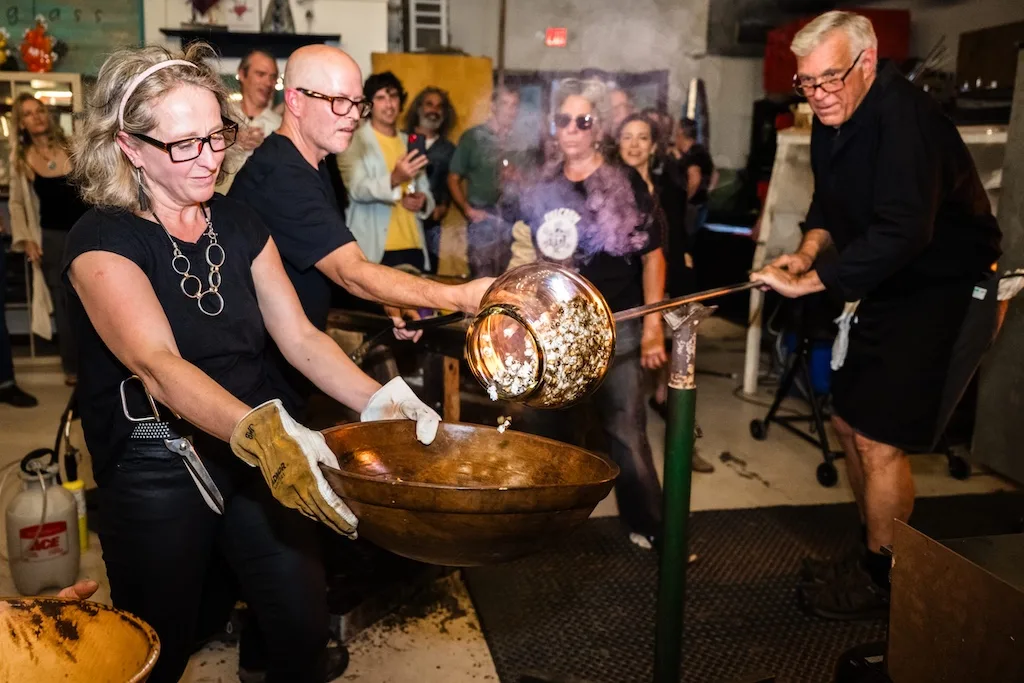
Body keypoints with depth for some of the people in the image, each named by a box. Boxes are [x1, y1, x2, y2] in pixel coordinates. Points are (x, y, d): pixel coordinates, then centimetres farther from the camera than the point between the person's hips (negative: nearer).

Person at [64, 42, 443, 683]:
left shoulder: (240, 223, 3)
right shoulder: (103, 241, -15)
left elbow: (299, 335, -3)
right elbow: (157, 363, -30)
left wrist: (379, 401, -20)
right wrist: (259, 432, -47)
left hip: (264, 453, 4)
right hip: (156, 472, -4)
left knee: (305, 623, 9)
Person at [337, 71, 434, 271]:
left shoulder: (410, 143, 17)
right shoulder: (354, 141, -1)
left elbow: (426, 192, 19)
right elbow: (356, 189, -15)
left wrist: (423, 201, -5)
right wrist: (394, 179, -32)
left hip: (413, 248, 5)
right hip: (374, 250, -5)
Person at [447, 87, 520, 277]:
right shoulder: (473, 137, 4)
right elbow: (453, 178, 4)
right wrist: (467, 210, -6)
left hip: (515, 220, 3)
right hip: (483, 219, -2)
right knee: (482, 278, -4)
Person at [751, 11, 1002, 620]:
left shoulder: (905, 116, -26)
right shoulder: (832, 119, 2)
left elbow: (903, 232, -35)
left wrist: (810, 281, -33)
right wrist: (810, 249, -6)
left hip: (944, 289, -9)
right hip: (885, 286, 9)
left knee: (879, 437, -8)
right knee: (850, 422, 14)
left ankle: (880, 578, 12)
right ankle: (873, 552, 32)